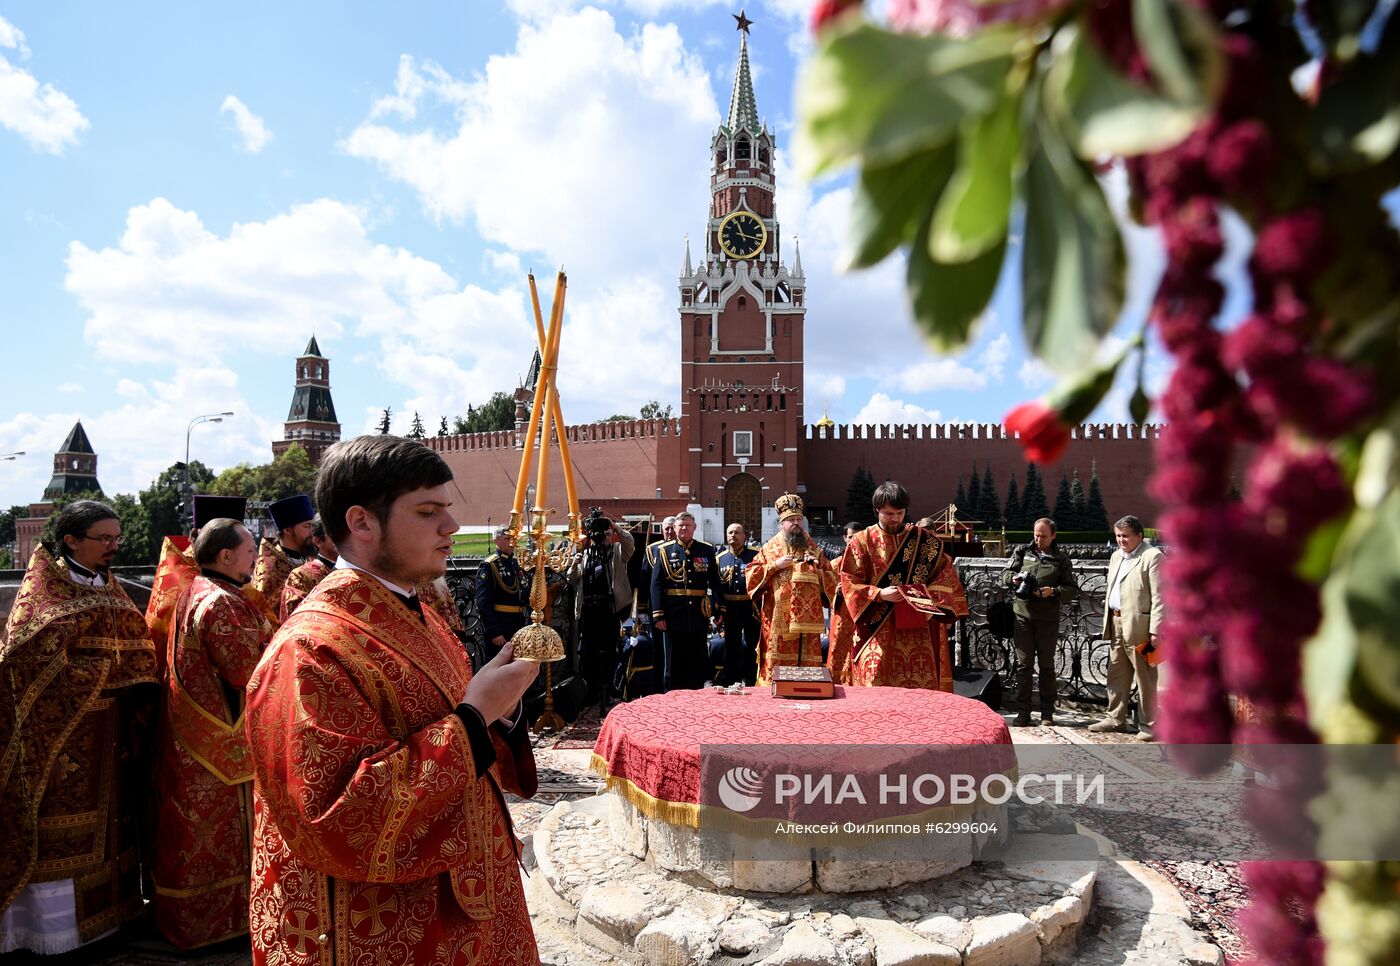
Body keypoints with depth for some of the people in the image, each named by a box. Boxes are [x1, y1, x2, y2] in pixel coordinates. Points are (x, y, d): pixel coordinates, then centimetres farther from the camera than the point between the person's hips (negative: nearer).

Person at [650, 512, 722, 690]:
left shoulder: (706, 551, 6)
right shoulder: (663, 551, 2)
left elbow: (715, 583, 6)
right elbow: (656, 585, -2)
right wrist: (658, 614, -9)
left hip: (699, 615, 2)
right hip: (673, 616, -1)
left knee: (698, 662, 9)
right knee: (673, 664, 6)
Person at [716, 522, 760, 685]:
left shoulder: (755, 555, -2)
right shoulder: (720, 559, 7)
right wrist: (718, 610, -2)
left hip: (751, 608, -3)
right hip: (730, 609, 3)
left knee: (751, 646, 6)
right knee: (731, 647, 12)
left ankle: (750, 681, 17)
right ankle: (730, 681, 21)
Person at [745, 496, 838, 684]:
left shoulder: (814, 549, 14)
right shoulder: (769, 549, 10)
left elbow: (832, 581, 14)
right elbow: (751, 578, 3)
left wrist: (817, 570, -4)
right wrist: (775, 565, -7)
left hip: (808, 622, 2)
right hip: (778, 622, -1)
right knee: (776, 668, -5)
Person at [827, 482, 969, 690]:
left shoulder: (924, 540, 10)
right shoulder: (862, 542, 3)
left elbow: (947, 574, 10)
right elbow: (849, 583, -1)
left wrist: (927, 593, -9)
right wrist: (879, 594, -16)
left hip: (917, 631, 2)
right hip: (876, 632, -2)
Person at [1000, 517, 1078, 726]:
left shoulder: (1062, 560, 5)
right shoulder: (1021, 552, 9)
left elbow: (1073, 589, 2)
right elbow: (1005, 574, 9)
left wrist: (1054, 591, -16)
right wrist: (1013, 578, -14)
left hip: (1048, 619, -1)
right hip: (1023, 616, 1)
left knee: (1047, 666, 7)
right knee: (1023, 664, 3)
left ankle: (1047, 713, 16)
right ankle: (1024, 711, 10)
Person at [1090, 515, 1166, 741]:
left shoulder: (1152, 557, -9)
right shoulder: (1116, 556, 18)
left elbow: (1159, 597, -14)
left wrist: (1155, 631, -17)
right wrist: (1109, 621, 17)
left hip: (1139, 626, -8)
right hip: (1116, 623, 8)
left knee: (1145, 678, 1)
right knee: (1116, 675, 14)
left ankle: (1148, 725, 11)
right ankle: (1116, 719, 25)